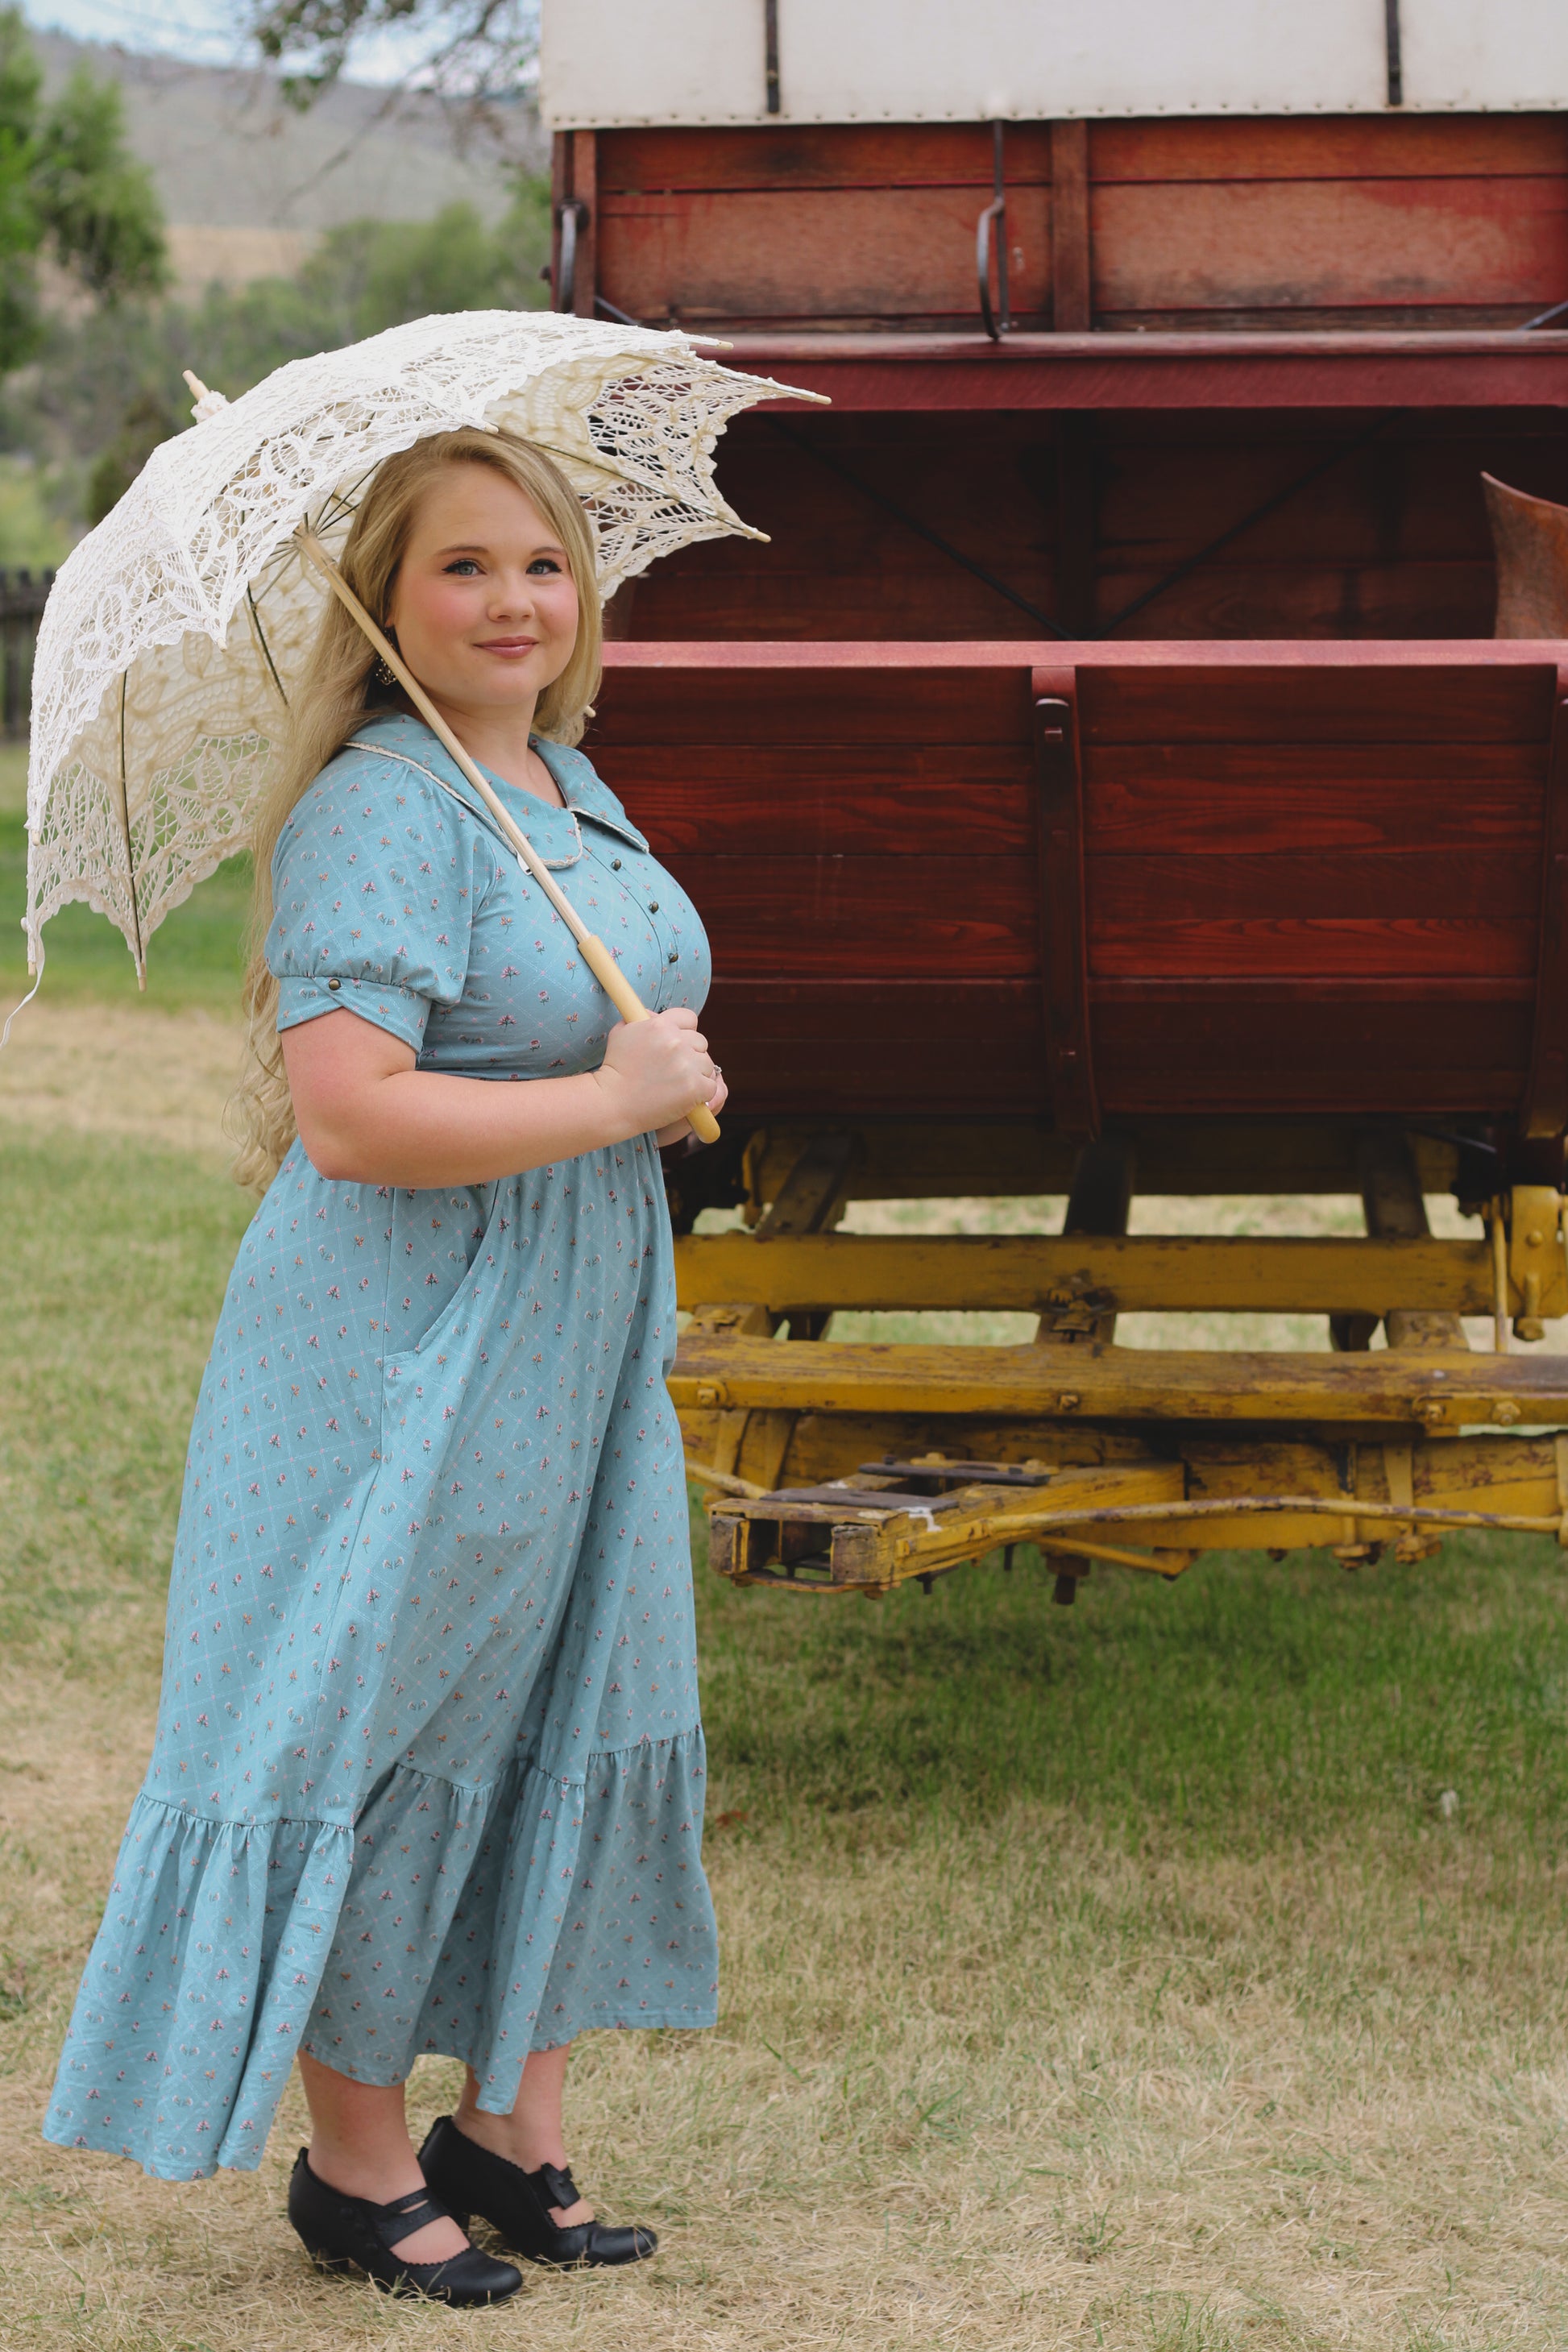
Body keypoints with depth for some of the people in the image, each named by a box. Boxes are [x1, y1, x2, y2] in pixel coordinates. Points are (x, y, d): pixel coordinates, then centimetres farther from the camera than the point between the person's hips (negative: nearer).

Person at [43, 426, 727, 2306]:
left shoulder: (574, 789, 11)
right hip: (404, 1350, -9)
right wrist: (615, 1101, -21)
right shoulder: (378, 814, -18)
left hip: (572, 1338, 9)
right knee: (390, 1727, 0)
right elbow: (351, 1113, -29)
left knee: (562, 1715, 14)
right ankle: (357, 2166, 14)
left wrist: (671, 1079, 6)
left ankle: (514, 2131, 26)